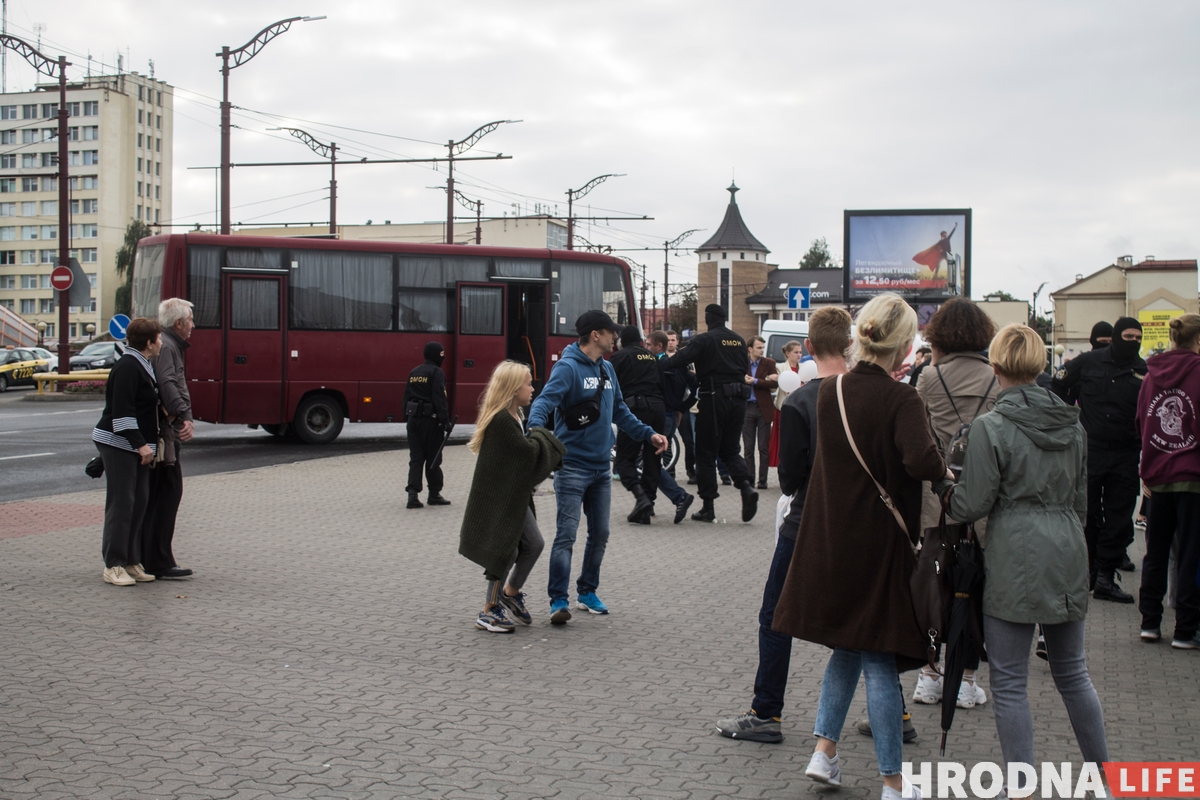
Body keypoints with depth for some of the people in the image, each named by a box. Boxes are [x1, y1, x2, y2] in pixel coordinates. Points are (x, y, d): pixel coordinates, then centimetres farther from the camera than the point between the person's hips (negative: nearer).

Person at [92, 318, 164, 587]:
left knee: (139, 502, 9)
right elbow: (122, 411, -22)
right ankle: (114, 566, -1)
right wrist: (140, 444, -23)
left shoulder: (142, 365, 15)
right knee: (121, 503, -7)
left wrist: (145, 444, 18)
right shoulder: (128, 367, -16)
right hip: (118, 445, -10)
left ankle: (132, 562, 15)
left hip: (138, 445, 10)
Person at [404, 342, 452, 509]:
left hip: (413, 418, 6)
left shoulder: (413, 373, 13)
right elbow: (439, 398, -18)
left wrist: (407, 417, 19)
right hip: (431, 420, -6)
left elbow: (406, 396, 15)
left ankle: (413, 494, -6)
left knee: (415, 457, 5)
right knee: (433, 457, 5)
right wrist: (445, 421, -18)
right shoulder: (437, 373, -10)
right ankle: (434, 494, 14)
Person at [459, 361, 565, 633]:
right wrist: (542, 436, -5)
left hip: (514, 496, 10)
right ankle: (489, 611, 11)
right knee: (506, 551, -1)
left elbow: (523, 453, 12)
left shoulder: (512, 416, 10)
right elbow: (528, 450, -24)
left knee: (534, 544, 10)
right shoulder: (501, 420, -23)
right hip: (497, 498, -10)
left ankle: (511, 593, 28)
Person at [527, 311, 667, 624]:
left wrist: (649, 434, 13)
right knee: (566, 534, -9)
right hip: (572, 466, -8)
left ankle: (587, 592, 27)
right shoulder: (569, 368, -13)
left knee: (600, 534, 13)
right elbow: (544, 402, -26)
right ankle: (558, 601, -5)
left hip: (601, 467, 8)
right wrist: (536, 428, -46)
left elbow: (620, 411, 21)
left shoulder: (607, 369, 11)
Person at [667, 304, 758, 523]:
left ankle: (708, 507, 4)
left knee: (706, 452, 3)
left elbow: (680, 360, -16)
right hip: (738, 399, 6)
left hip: (715, 398, -6)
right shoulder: (739, 341, 12)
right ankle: (747, 486, -8)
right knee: (729, 449, 17)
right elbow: (746, 370, 16)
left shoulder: (704, 340, -7)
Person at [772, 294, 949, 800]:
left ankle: (824, 749, 19)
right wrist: (944, 469, -11)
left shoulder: (829, 392, 1)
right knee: (879, 659, 4)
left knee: (848, 645, 23)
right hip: (880, 544, -5)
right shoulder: (900, 400, -16)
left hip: (830, 540, 5)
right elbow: (920, 459, -32)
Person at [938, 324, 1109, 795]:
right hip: (1067, 558, 6)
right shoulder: (1072, 424, 8)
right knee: (1072, 672, 18)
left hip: (1014, 561, -6)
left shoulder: (991, 428, -11)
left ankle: (1021, 788, 4)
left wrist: (943, 488, 10)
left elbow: (972, 505, -9)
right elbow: (1081, 499, 16)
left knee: (1009, 681, 2)